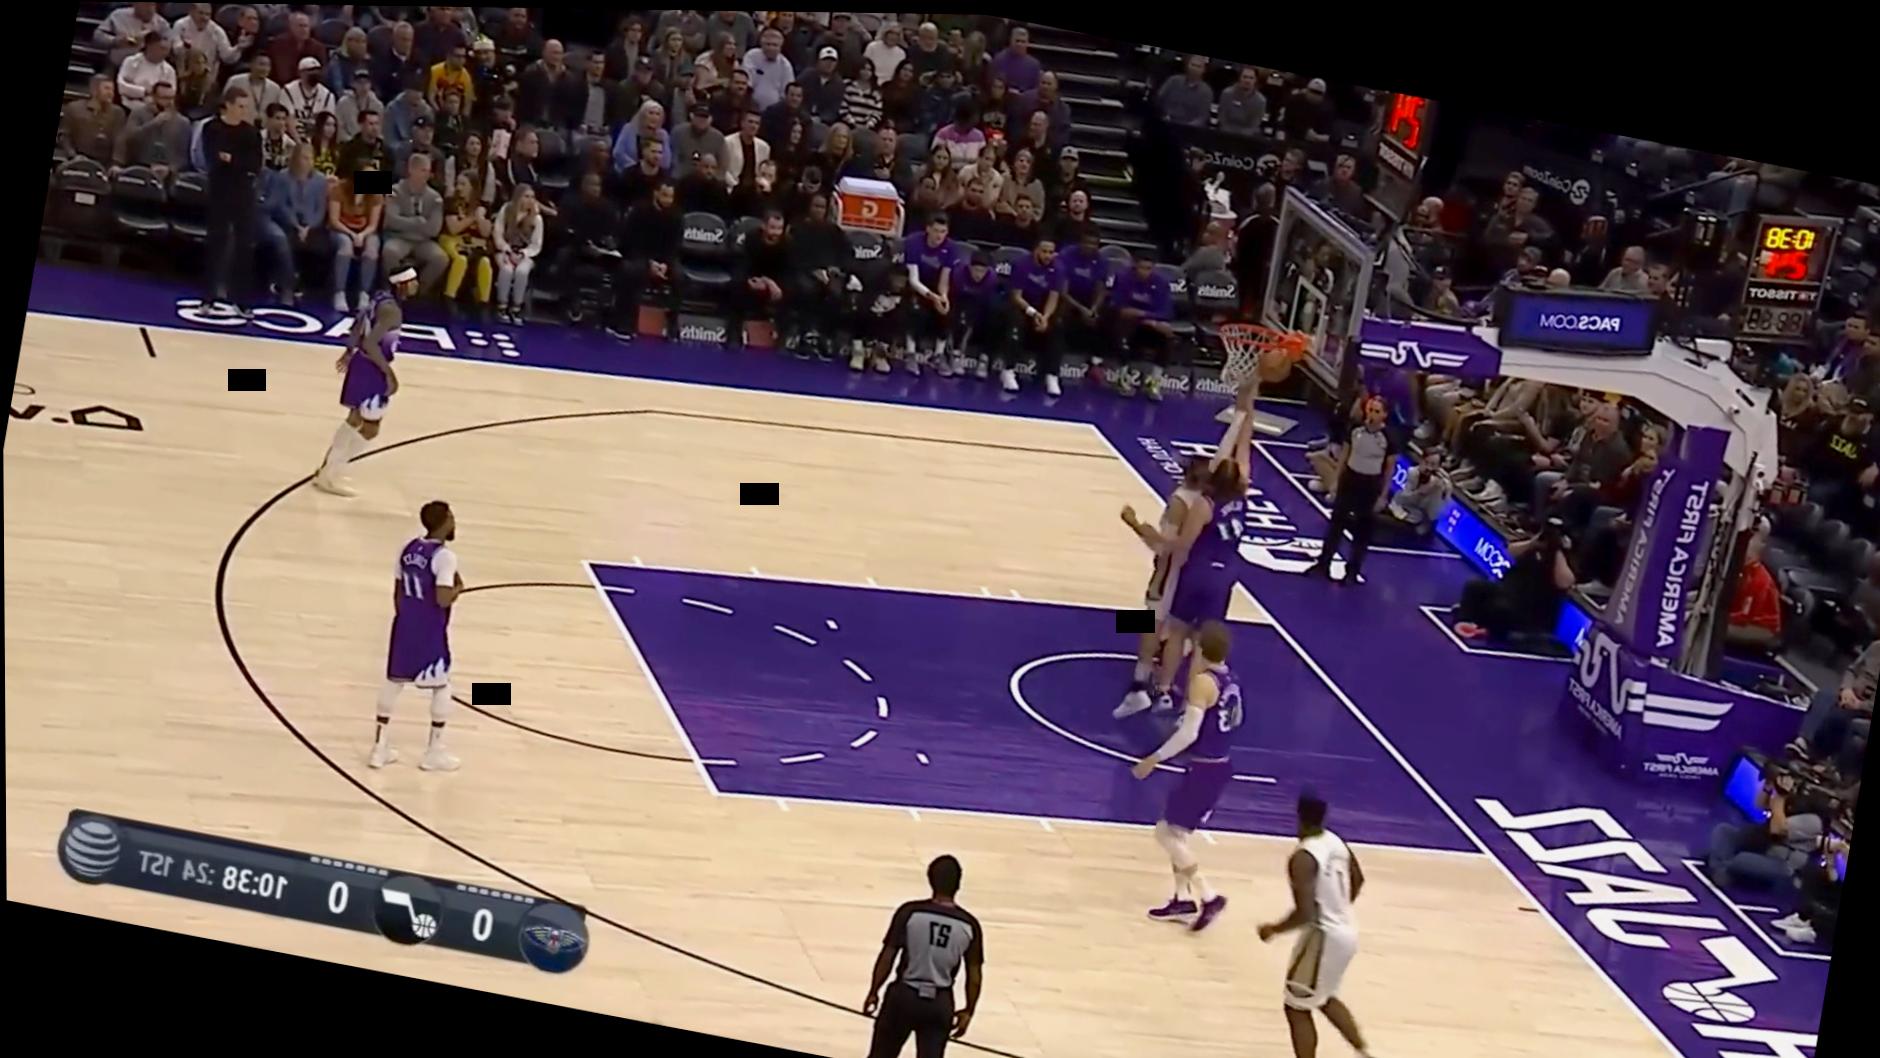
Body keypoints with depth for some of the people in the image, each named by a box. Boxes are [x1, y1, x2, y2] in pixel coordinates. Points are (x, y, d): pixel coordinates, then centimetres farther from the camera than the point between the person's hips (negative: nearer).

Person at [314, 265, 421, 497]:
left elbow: (359, 325, 17)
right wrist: (389, 373, -25)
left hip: (362, 363, 10)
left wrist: (349, 352, 30)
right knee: (369, 429, 1)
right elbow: (370, 343, -30)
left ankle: (327, 470, 35)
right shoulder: (391, 310, -24)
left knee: (356, 420, 24)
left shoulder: (381, 298, 5)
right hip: (372, 369, -10)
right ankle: (329, 476, 7)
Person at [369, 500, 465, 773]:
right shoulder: (444, 556, -18)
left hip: (405, 625, 7)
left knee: (394, 681, 14)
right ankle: (434, 752, 13)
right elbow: (443, 600, -25)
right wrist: (458, 587, -6)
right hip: (431, 632, -7)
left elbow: (398, 593, 12)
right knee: (441, 686, 8)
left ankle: (380, 746, 19)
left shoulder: (408, 550, 6)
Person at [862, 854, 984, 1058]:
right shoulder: (969, 925, -4)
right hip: (940, 1002, 1)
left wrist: (873, 992, 4)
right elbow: (974, 974, 1)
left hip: (904, 995, -1)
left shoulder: (910, 912, -10)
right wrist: (968, 1011, 13)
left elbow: (887, 957, -8)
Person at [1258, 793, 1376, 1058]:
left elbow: (1305, 913, -28)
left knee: (1297, 1008, 6)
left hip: (1324, 936, -9)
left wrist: (1274, 929, -12)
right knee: (1324, 998, 28)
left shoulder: (1303, 858, -24)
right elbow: (1358, 881, 19)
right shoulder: (1337, 842, 2)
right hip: (1346, 931, 9)